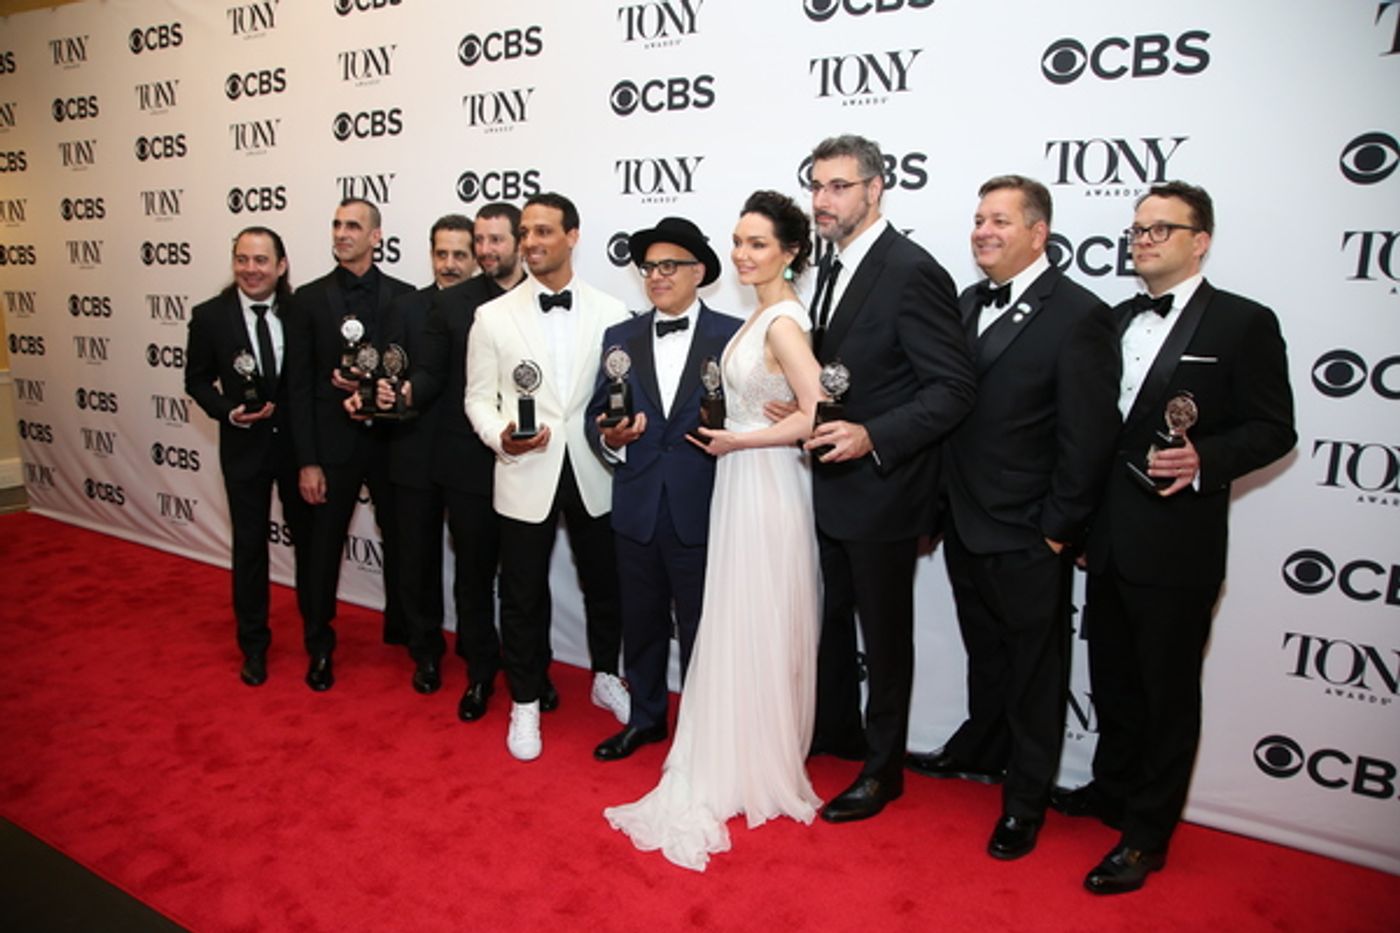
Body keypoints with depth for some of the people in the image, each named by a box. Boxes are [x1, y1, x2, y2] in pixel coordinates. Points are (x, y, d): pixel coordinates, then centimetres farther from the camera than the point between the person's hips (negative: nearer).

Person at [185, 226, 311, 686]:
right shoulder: (210, 316, -6)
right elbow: (196, 379, 2)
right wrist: (227, 411, -14)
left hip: (298, 441, 0)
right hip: (244, 446, 0)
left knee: (308, 538, 13)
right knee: (249, 546, 10)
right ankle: (254, 644, 26)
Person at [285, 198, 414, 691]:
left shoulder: (403, 296, 1)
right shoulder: (309, 298, 0)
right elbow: (299, 385, -3)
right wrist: (307, 461, -8)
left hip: (389, 440, 1)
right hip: (333, 443, -1)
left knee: (400, 540, 13)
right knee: (324, 547, 9)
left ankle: (401, 629, 34)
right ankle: (320, 647, 27)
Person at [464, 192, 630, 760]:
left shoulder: (610, 312, 1)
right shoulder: (493, 315, 0)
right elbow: (479, 397, 2)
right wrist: (501, 435, -17)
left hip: (592, 473, 1)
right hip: (524, 475, 0)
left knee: (603, 584, 16)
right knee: (523, 596, 10)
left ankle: (606, 678, 41)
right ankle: (525, 705, 29)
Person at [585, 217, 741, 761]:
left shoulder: (733, 336, -3)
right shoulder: (620, 338, 9)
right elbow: (596, 414, 7)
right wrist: (609, 437, -13)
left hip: (701, 511, -3)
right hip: (636, 510, 4)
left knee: (699, 629, 11)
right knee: (640, 622, 18)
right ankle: (645, 717, 38)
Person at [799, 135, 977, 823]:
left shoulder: (911, 271, -19)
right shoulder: (835, 265, 9)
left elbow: (954, 387, -22)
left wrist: (872, 437, -31)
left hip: (882, 490, -9)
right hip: (832, 485, 9)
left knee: (885, 634, 8)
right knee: (831, 617, 23)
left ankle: (883, 767, 28)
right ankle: (837, 731, 45)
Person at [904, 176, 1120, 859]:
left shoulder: (1079, 316, -15)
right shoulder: (969, 303, 7)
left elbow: (1088, 439, -15)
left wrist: (1057, 532, -14)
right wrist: (941, 505, 6)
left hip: (1027, 542, -6)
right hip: (965, 528, 6)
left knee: (1034, 673, 12)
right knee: (985, 655, 25)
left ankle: (1025, 801, 31)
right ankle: (981, 750, 47)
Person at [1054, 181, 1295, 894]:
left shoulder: (1243, 323, -7)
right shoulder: (1119, 319, 12)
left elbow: (1273, 430, -7)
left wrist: (1204, 460, -26)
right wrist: (1084, 516, 9)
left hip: (1176, 546, -6)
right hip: (1109, 539, 6)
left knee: (1168, 693, 8)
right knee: (1112, 677, 20)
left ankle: (1147, 835, 23)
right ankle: (1112, 790, 41)